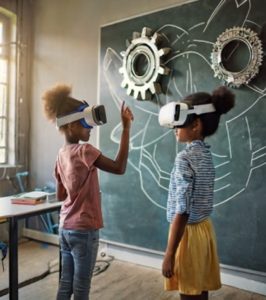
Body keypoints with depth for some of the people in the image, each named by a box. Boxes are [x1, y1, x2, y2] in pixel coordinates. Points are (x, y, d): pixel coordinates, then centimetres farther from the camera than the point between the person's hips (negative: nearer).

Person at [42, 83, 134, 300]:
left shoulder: (62, 154, 6)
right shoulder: (84, 150, -18)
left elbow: (61, 195, 11)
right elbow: (119, 168, -24)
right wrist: (126, 128, -23)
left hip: (65, 228, 8)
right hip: (84, 230, -8)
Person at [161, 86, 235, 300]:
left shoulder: (185, 158, -20)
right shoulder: (206, 153, 5)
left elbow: (182, 211, -23)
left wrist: (169, 254, -18)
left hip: (189, 232, -8)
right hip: (204, 228, 8)